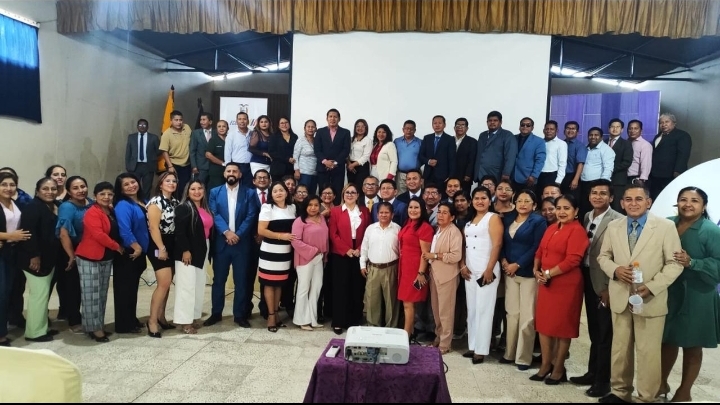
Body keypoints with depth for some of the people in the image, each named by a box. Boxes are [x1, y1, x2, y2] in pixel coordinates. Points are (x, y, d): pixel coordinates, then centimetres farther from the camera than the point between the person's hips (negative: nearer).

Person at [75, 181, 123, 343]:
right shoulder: (92, 213, -14)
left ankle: (99, 325, 20)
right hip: (89, 258, -8)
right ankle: (94, 328, 2)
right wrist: (117, 247, -15)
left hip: (107, 258, 8)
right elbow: (98, 235, -23)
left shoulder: (112, 212, 10)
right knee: (92, 294, -3)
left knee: (102, 294, 12)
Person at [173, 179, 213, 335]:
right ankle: (184, 320, -1)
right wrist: (185, 250, -21)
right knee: (187, 286, -7)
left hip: (201, 252, 8)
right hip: (187, 252, -8)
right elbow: (179, 231, -17)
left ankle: (193, 317, 20)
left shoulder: (206, 209, 13)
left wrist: (207, 250, 11)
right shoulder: (183, 208, -9)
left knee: (199, 286, 11)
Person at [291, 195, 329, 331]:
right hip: (305, 258, -6)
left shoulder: (322, 219, 9)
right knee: (304, 288, 3)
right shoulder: (300, 221, -11)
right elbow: (295, 241, -19)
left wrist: (325, 253, 7)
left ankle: (312, 318, 24)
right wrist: (312, 250, -16)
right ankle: (302, 320, 16)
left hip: (319, 258, 7)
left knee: (317, 287, 11)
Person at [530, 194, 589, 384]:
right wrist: (536, 271, -2)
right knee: (543, 323, 11)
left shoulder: (577, 231, -12)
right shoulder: (551, 229, 13)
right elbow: (540, 251, 15)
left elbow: (572, 260, -21)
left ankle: (559, 369, 19)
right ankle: (545, 365, 24)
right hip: (546, 283, 8)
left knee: (562, 326, 5)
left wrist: (548, 273, -16)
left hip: (566, 285, -8)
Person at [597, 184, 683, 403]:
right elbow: (603, 256, 13)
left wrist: (652, 286, -18)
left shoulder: (666, 226, -6)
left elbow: (675, 263, -7)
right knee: (620, 348, 14)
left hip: (651, 300, -4)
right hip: (620, 297, 4)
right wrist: (615, 270, -9)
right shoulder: (613, 227, 6)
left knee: (648, 352, 5)